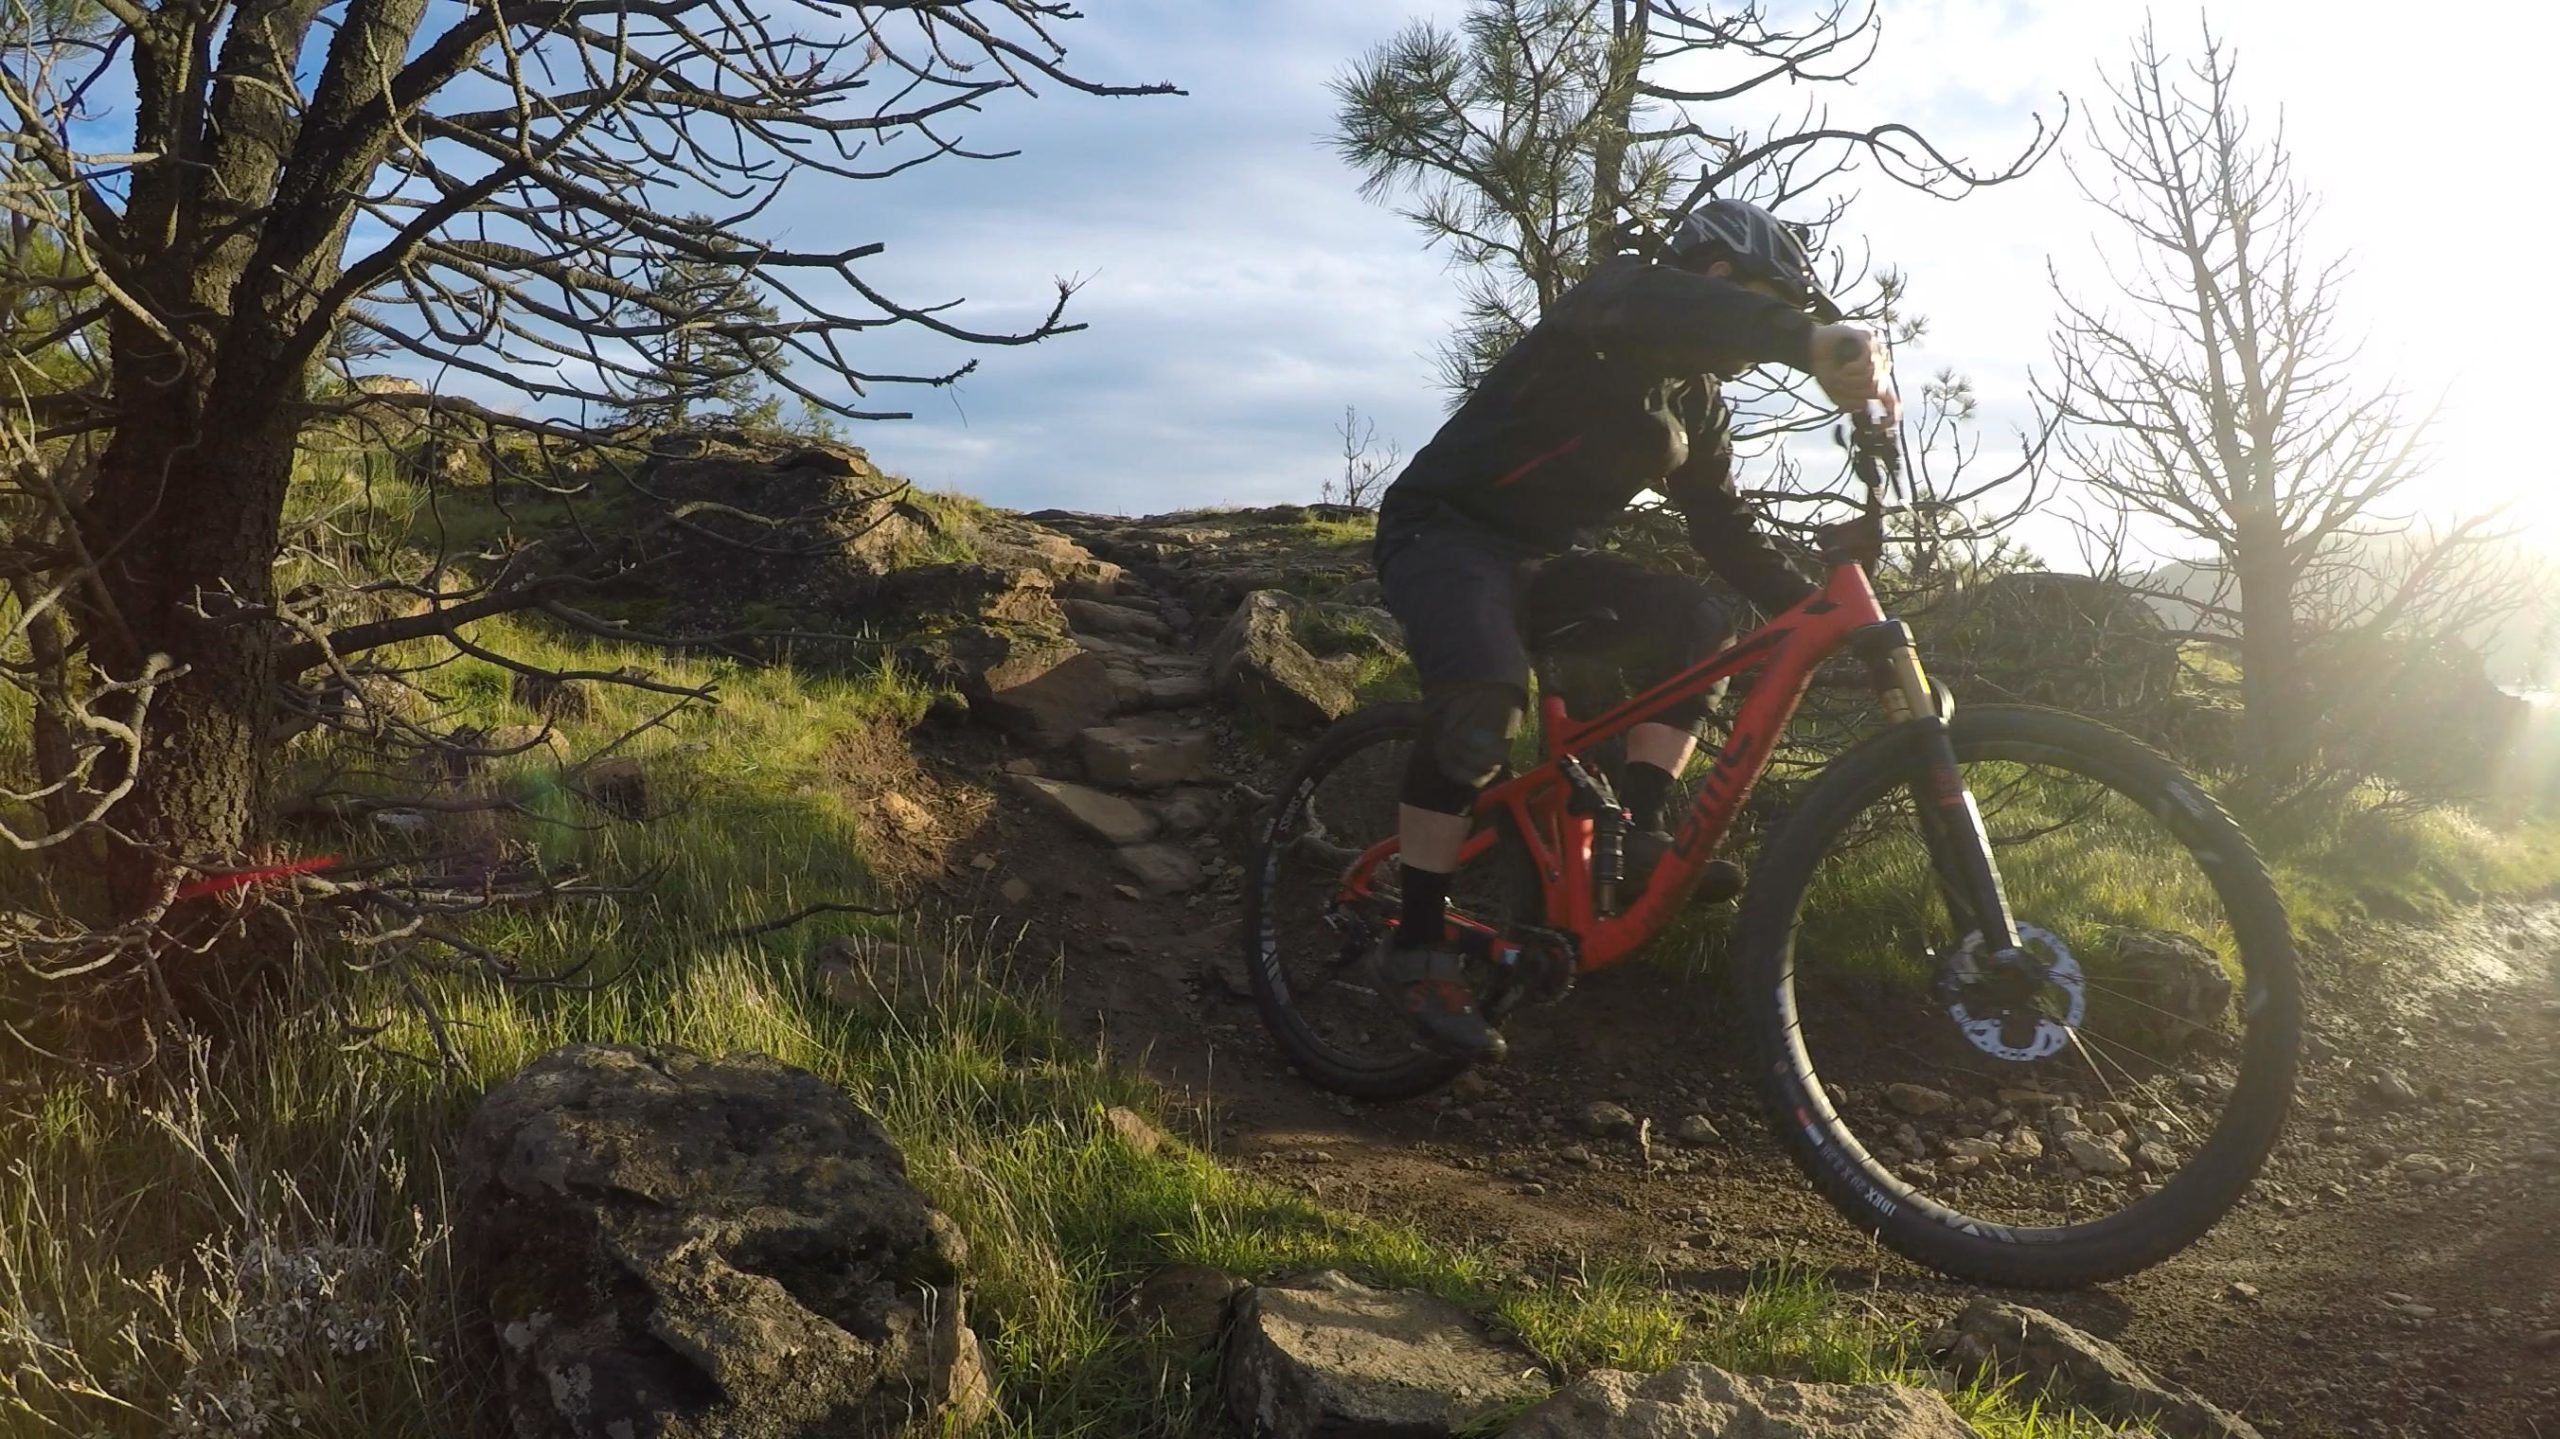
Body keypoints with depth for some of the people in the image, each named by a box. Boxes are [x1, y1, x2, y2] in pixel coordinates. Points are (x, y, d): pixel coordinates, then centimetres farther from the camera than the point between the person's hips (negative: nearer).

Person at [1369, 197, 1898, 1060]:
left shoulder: (1700, 405, 12)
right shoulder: (1617, 294, -13)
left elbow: (1727, 535, 10)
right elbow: (1669, 309, -38)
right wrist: (1809, 339, -55)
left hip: (1542, 558, 9)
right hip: (1444, 527, -9)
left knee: (1697, 625, -6)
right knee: (1487, 703, -33)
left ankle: (1636, 835, -5)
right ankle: (1418, 948, -24)